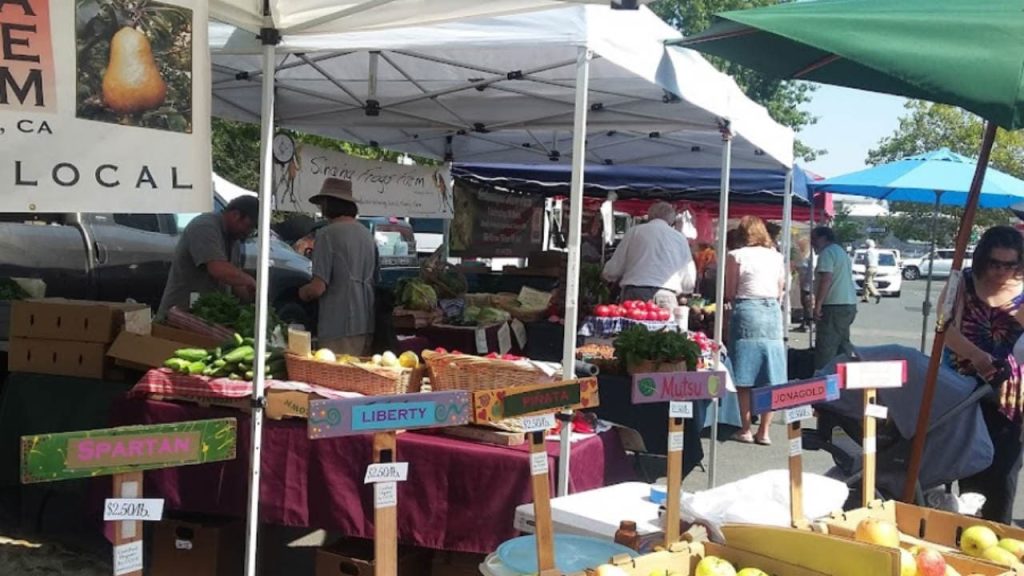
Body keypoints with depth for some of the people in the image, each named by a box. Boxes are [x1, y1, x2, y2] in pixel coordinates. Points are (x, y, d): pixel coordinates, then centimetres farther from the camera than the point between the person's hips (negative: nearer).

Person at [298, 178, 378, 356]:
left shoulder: (327, 234, -10)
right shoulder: (367, 234, 12)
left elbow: (318, 288, -15)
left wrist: (302, 292, 7)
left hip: (339, 327, -7)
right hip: (367, 325, 7)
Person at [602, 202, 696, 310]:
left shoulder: (634, 231, 12)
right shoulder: (680, 238, 14)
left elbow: (611, 271, 10)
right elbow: (689, 284, 15)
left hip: (634, 296, 0)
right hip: (665, 300, 0)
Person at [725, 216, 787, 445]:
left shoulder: (736, 256, -1)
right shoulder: (777, 256, 10)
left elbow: (729, 293, -1)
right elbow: (781, 293, 13)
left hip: (746, 311, -3)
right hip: (773, 313, 4)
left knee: (745, 378, 3)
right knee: (770, 377, 7)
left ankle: (745, 429, 6)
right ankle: (764, 431, 10)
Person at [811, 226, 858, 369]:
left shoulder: (827, 253, -11)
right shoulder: (841, 251, 21)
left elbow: (826, 279, -22)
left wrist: (818, 305, -21)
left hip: (834, 306, -10)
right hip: (849, 304, 10)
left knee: (825, 348, -9)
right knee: (842, 344, 16)